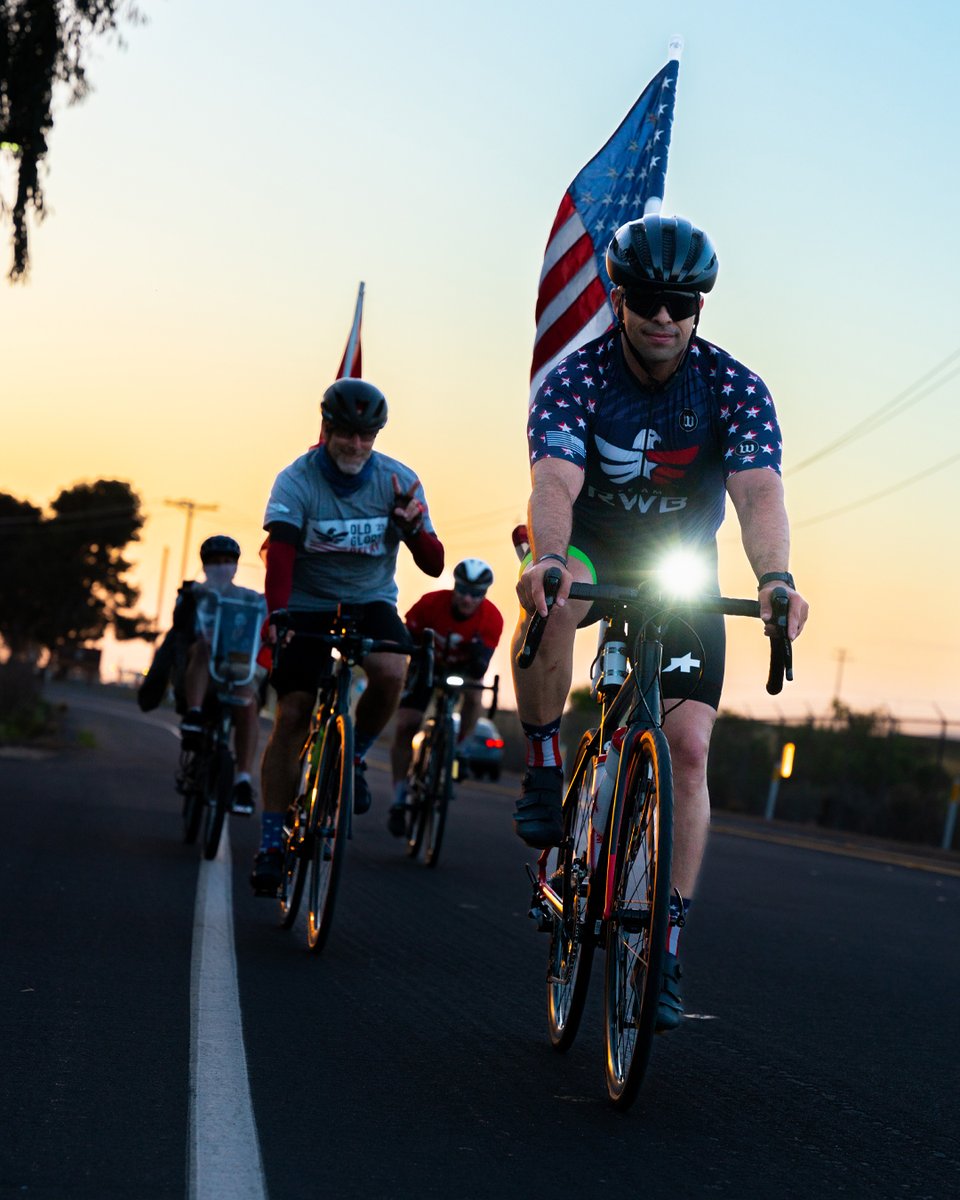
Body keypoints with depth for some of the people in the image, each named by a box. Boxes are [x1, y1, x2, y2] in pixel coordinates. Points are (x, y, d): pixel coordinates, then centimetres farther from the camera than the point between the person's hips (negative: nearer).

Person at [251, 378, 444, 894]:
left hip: (371, 602, 1)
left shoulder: (398, 481, -10)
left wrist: (413, 528, -33)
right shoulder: (296, 481, -17)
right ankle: (271, 843, -1)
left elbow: (434, 564, -11)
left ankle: (354, 757, -1)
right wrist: (276, 612, -48)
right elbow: (280, 551, -32)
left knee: (390, 672, -30)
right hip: (308, 606, -1)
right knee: (291, 717, -10)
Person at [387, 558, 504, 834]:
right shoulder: (432, 603, -30)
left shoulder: (492, 619, -28)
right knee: (404, 726, -12)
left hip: (461, 667, 1)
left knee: (473, 695, -32)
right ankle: (399, 799, -2)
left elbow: (479, 670, -29)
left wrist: (479, 656, -50)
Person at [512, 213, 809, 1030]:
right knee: (554, 596, -39)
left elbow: (759, 490, -30)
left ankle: (664, 953, -8)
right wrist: (546, 559, -56)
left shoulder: (734, 387, -16)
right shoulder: (578, 378, -19)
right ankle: (545, 776, -17)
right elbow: (555, 481, -34)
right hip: (591, 555, -1)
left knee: (689, 749, -14)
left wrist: (774, 576, -50)